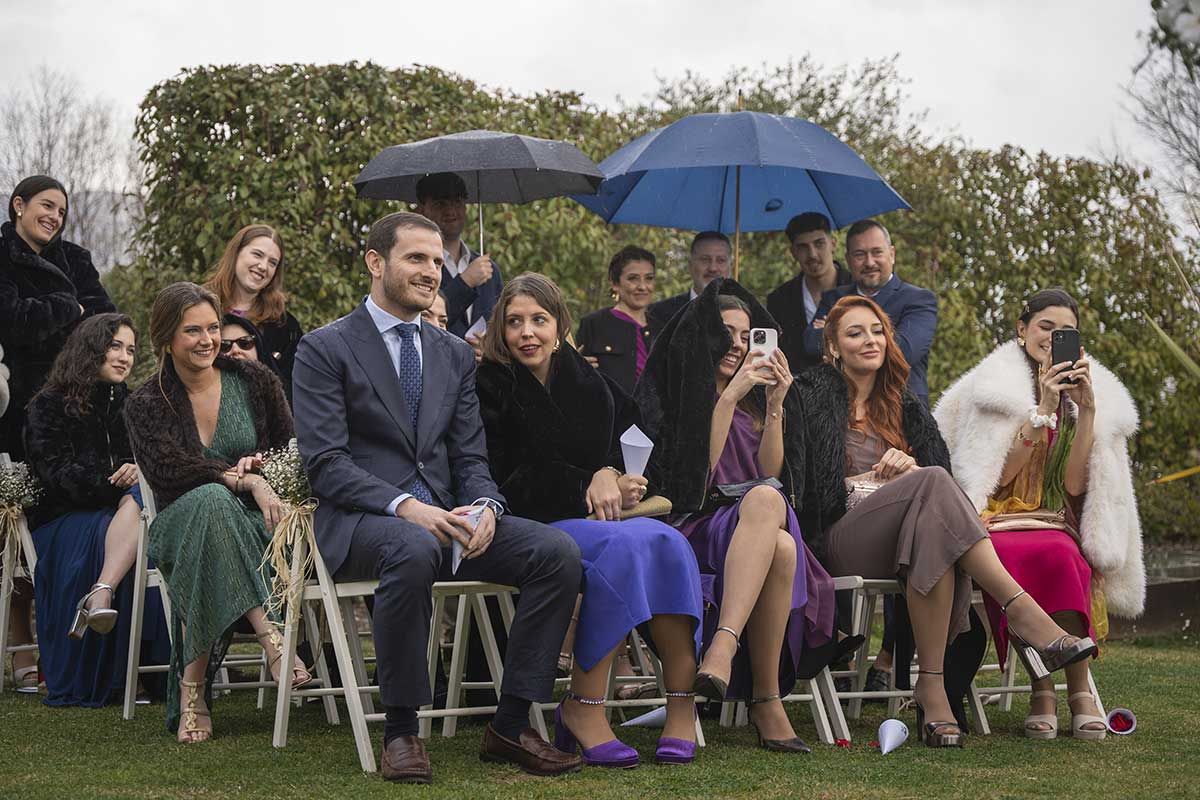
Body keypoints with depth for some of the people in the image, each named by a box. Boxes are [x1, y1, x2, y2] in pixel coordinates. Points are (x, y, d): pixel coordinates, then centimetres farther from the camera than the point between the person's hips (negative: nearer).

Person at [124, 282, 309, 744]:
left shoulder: (254, 381, 9)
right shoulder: (146, 406, 4)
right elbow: (168, 471, -12)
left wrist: (261, 463, -12)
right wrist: (247, 480, -25)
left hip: (253, 521, 1)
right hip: (179, 527, -1)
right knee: (211, 499, -39)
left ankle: (192, 687, -38)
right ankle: (268, 634, -50)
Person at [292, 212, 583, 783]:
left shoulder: (455, 354, 19)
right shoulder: (324, 349, 1)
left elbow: (470, 458, 14)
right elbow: (324, 463, -9)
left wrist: (485, 507, -10)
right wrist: (404, 507, -23)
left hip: (443, 516, 6)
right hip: (360, 521, -5)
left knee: (557, 552, -18)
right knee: (413, 549, -41)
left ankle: (510, 725, -12)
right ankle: (400, 730, -27)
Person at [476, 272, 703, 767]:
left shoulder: (592, 387, 14)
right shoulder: (491, 388, -2)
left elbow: (612, 462, 19)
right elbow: (503, 485, -7)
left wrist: (608, 478, -6)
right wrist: (587, 491, -8)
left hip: (589, 520, 5)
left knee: (667, 542, -26)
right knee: (622, 544, -33)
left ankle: (682, 703, -29)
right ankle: (583, 707, -31)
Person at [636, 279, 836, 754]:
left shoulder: (752, 396, 24)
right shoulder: (674, 392, 8)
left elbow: (770, 473, 11)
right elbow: (697, 474, -6)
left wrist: (775, 405, 0)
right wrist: (729, 398, -11)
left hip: (759, 520, 4)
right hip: (698, 529, -4)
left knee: (768, 506, -36)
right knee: (765, 498, -39)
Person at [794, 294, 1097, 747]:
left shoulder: (904, 408, 26)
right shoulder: (813, 396, 11)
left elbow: (940, 467, 15)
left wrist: (911, 468, -8)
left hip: (894, 539, 4)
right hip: (840, 537, -4)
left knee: (932, 534, -38)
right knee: (933, 484, -34)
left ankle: (932, 684, -45)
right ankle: (1021, 611, -45)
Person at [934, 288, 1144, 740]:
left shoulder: (1103, 399, 13)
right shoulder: (990, 389, 4)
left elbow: (1075, 486, 1)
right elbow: (998, 477, -6)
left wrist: (1087, 409, -7)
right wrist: (1043, 409, -11)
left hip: (1056, 528, 2)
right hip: (995, 526, -2)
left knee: (1061, 558, -36)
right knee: (1049, 555, -37)